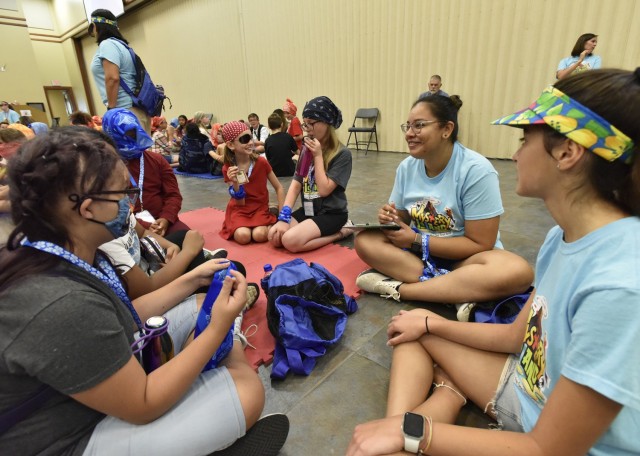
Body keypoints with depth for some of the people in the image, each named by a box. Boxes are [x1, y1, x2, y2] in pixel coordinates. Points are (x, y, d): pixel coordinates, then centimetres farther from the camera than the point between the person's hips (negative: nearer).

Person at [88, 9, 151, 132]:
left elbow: (112, 78, -18)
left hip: (125, 110, -10)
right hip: (135, 107, 10)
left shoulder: (107, 44, -6)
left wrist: (111, 108, -16)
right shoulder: (119, 44, 24)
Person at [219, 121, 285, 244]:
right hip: (239, 210, 0)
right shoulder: (227, 169, -9)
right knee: (243, 236, -27)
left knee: (259, 235, -28)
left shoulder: (261, 162, -10)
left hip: (260, 208, 0)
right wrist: (235, 183, -29)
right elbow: (240, 203, -10)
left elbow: (279, 188, -3)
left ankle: (270, 225, 5)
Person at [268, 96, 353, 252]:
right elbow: (296, 183, 1)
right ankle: (329, 232, 4)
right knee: (274, 236, -10)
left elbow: (324, 190, -19)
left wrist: (318, 156, -16)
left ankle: (339, 233, -4)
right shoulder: (306, 149, 6)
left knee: (290, 241, -25)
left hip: (331, 213, -7)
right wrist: (284, 216, -9)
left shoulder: (342, 154, -14)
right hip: (307, 210, 7)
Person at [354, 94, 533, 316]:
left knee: (518, 271, -34)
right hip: (417, 252, 4)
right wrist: (392, 218, -17)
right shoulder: (406, 167, -4)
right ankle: (458, 291, -25)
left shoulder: (476, 171, -19)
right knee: (365, 241, -19)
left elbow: (480, 244, -18)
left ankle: (398, 288, -27)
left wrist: (416, 240, -21)